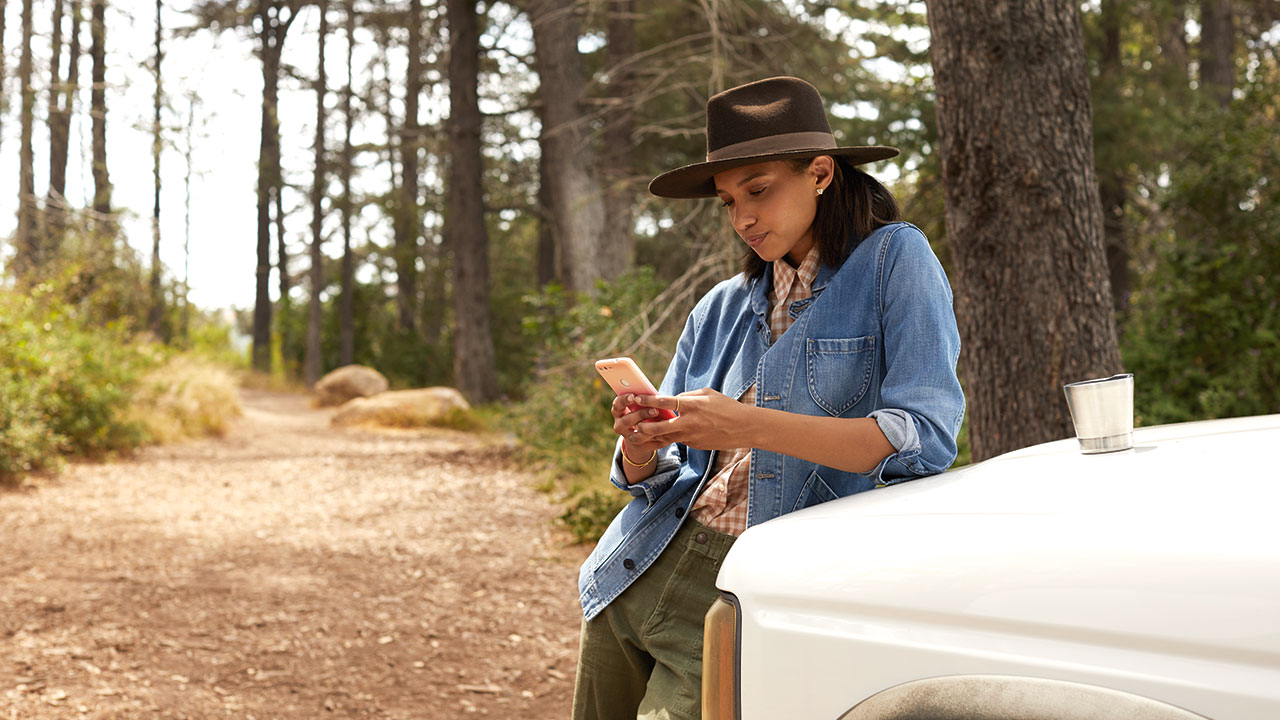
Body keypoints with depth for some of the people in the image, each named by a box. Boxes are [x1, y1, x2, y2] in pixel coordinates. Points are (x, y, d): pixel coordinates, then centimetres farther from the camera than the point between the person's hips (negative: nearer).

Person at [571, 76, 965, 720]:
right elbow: (656, 474, 14)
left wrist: (751, 427, -24)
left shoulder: (894, 261, -2)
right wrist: (640, 450, -11)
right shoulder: (720, 310, 14)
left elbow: (926, 437, -15)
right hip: (639, 577, 6)